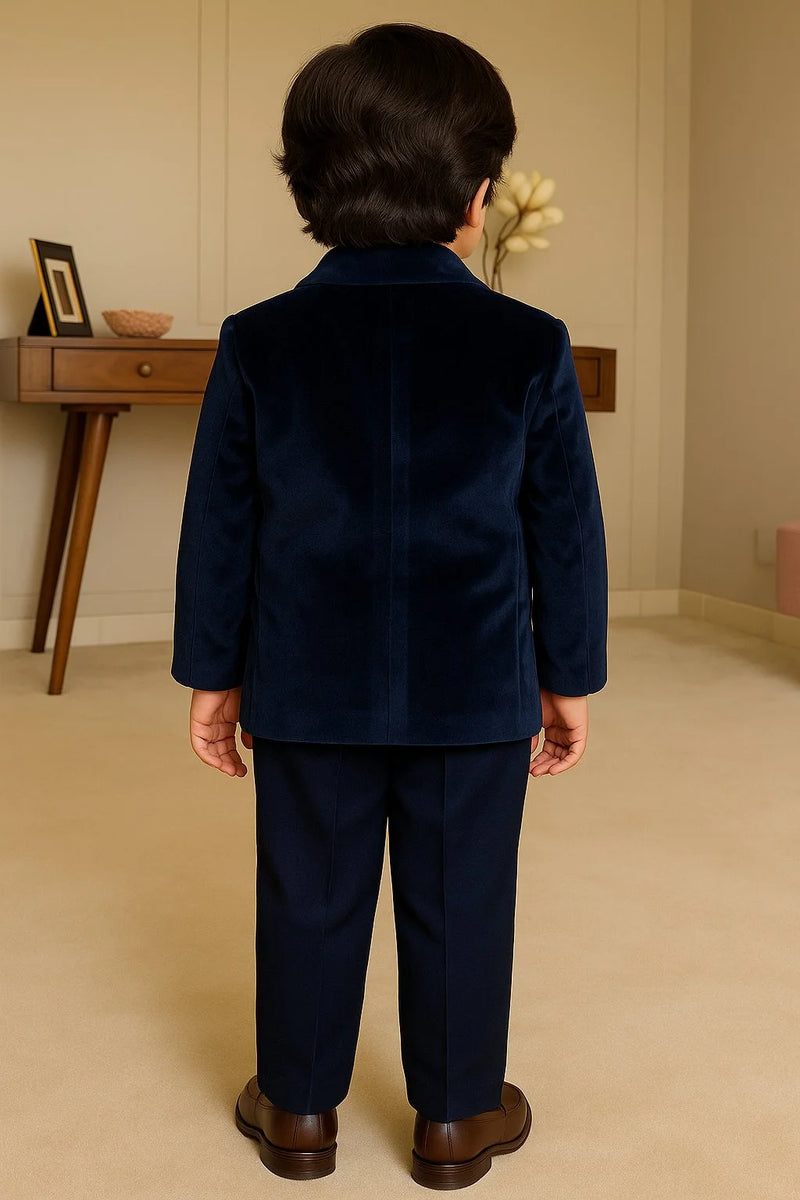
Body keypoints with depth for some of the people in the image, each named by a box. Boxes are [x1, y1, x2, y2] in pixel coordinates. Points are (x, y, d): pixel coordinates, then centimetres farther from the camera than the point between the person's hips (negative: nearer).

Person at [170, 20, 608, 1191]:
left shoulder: (259, 343, -3)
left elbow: (218, 528, 1)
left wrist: (213, 673, 11)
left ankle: (299, 1105, 30)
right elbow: (567, 533, -1)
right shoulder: (529, 345, -5)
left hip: (308, 689, 1)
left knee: (309, 896, 14)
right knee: (459, 900, 12)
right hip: (475, 693, -1)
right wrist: (569, 678, 10)